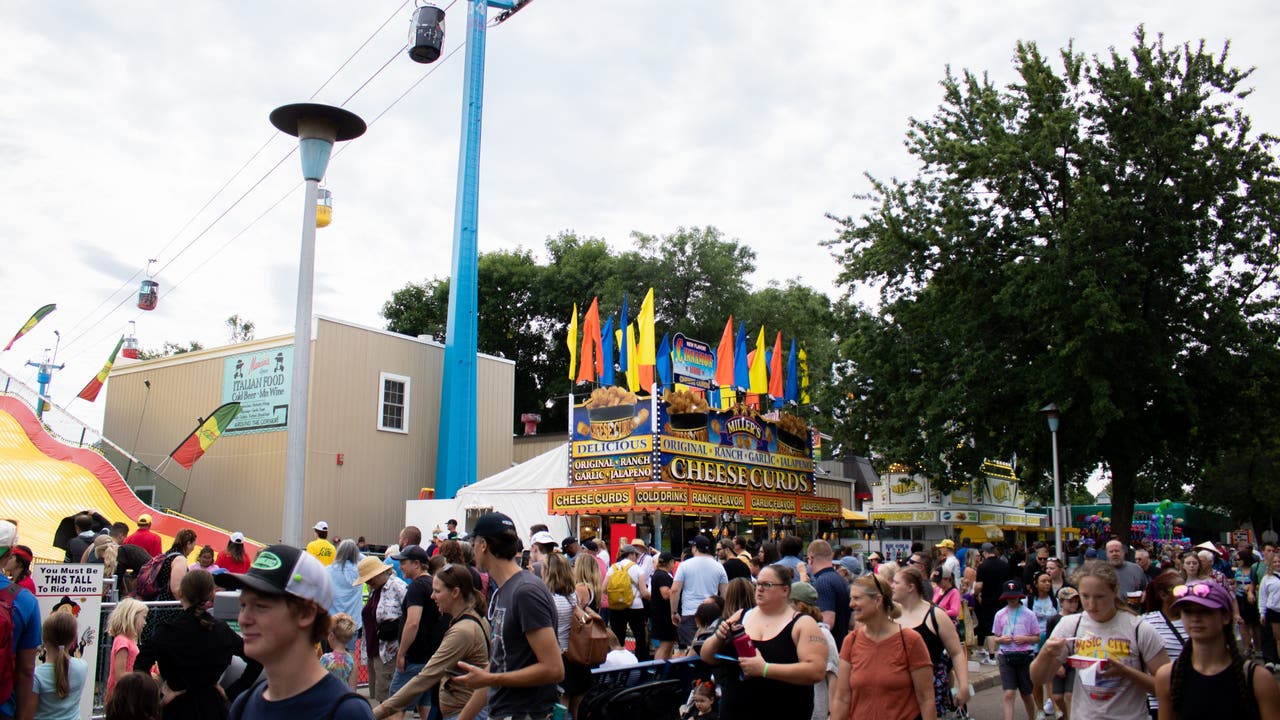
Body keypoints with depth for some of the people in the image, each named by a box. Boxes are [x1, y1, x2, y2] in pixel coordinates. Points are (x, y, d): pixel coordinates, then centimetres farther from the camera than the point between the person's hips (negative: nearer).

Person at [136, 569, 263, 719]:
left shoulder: (168, 632, -12)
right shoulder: (222, 630, -3)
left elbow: (140, 668, -24)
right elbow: (256, 662, -2)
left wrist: (158, 699, -14)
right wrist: (231, 693, 1)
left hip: (178, 707, -2)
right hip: (213, 706, 3)